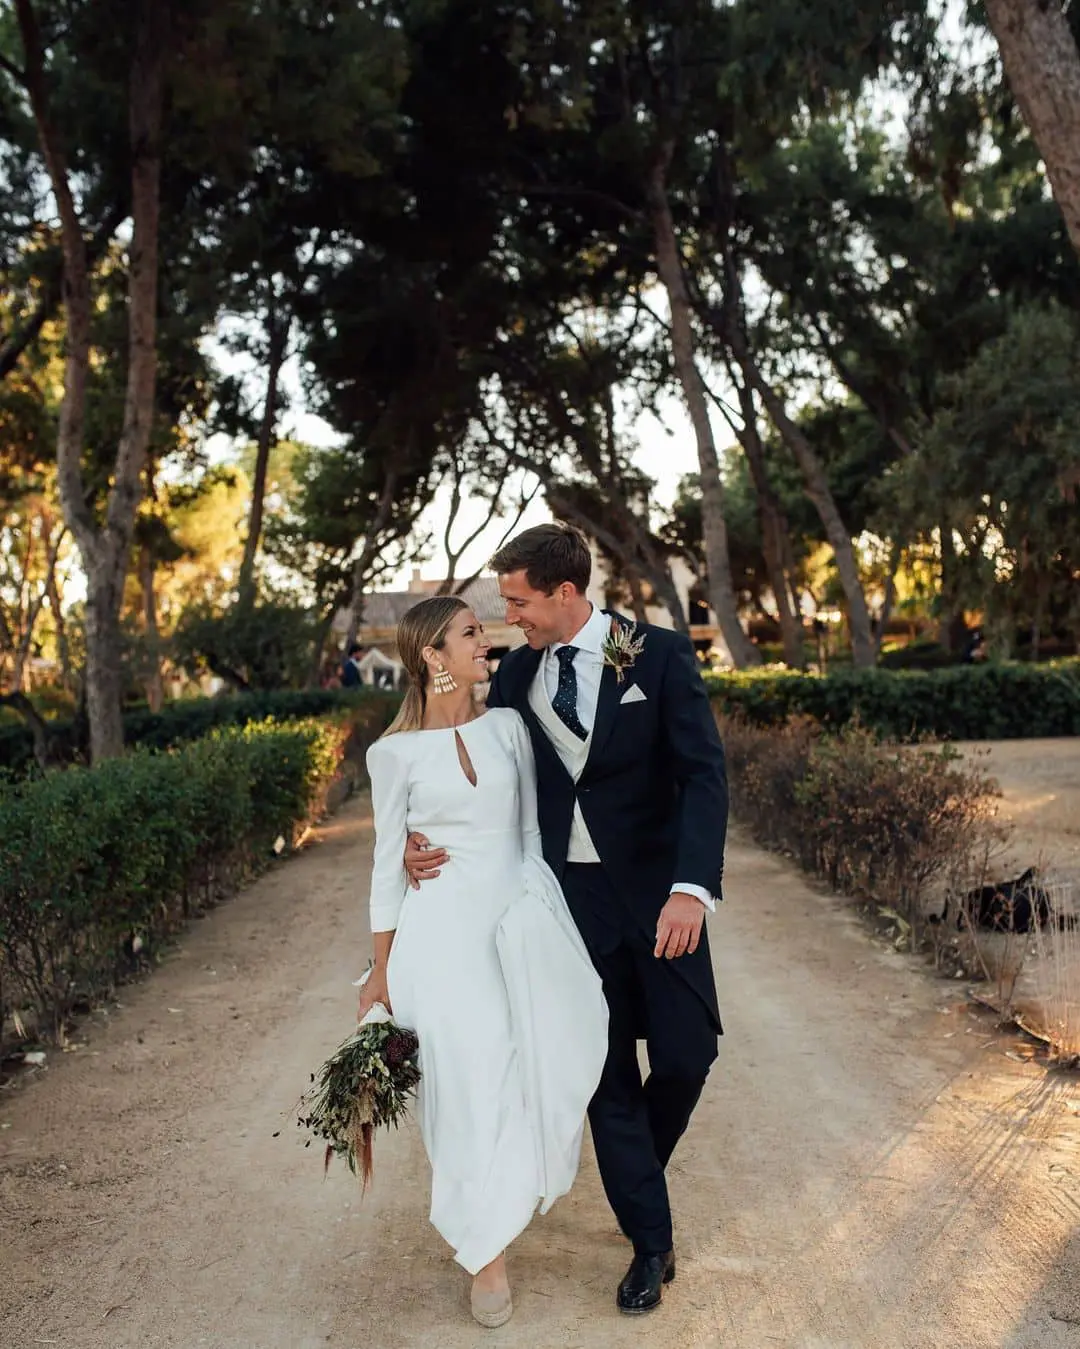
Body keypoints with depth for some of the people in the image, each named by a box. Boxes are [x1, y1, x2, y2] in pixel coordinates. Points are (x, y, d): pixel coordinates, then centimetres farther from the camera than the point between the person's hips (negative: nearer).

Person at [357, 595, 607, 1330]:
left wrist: (551, 917, 9)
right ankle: (487, 1249, 19)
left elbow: (531, 832, 10)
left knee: (551, 1061, -8)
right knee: (471, 1081, 0)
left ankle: (525, 1179, 25)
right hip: (445, 929, -3)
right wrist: (381, 970, 4)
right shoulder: (395, 752, -4)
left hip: (521, 917, 3)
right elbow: (389, 862, 2)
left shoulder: (508, 726, 4)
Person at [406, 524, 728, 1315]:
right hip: (567, 892, 3)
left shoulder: (660, 655, -9)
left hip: (654, 887, -2)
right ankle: (651, 1245, 23)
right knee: (607, 1070, 7)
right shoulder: (517, 673, 3)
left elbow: (704, 772, -16)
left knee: (686, 1054, 2)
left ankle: (636, 1169, 36)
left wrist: (692, 887, -29)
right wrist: (427, 841, -12)